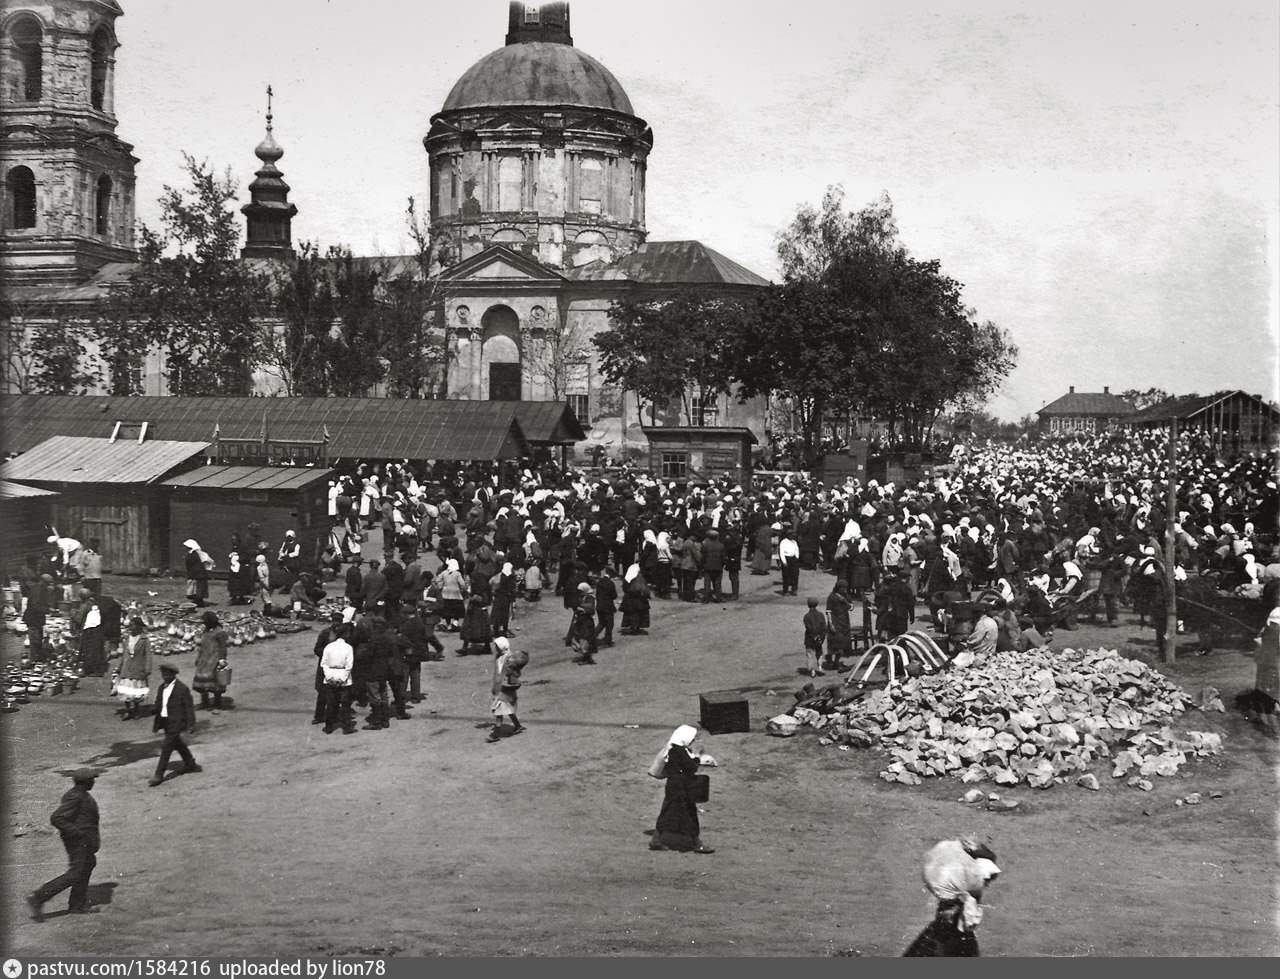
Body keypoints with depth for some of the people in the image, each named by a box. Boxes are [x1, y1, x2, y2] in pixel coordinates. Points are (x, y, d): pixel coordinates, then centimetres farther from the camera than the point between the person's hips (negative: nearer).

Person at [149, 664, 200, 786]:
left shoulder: (182, 688, -13)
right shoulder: (162, 688, 8)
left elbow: (189, 707, -11)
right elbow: (158, 706, 14)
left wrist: (191, 725, -12)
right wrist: (157, 723, 14)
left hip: (176, 723, -8)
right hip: (165, 721, 8)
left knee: (167, 748, -8)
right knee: (178, 744, 19)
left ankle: (159, 775, -5)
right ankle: (191, 765, 35)